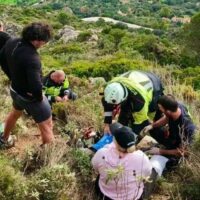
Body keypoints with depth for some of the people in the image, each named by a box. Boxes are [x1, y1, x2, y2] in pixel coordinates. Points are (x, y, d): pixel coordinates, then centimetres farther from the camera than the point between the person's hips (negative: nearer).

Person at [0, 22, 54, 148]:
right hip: (30, 97, -9)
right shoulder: (31, 57, -36)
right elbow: (36, 86, -42)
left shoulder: (11, 43, -10)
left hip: (15, 90, 9)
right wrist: (39, 98, -20)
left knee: (15, 113, 37)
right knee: (47, 126, 8)